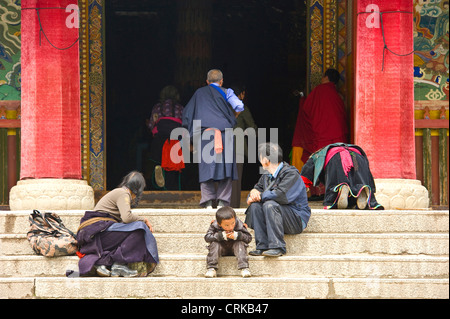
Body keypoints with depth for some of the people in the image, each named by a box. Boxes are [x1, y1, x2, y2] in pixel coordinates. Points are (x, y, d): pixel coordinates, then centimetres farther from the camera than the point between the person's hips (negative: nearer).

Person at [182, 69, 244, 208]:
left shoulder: (199, 93, 18)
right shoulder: (225, 92, 13)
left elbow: (187, 113, 20)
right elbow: (239, 107, 0)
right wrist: (232, 118, 21)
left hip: (204, 134, 1)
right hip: (224, 133, -1)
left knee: (206, 168, 0)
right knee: (225, 166, 1)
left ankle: (208, 202, -10)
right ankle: (222, 201, -7)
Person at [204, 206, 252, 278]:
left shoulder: (239, 225, -21)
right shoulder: (214, 226, -21)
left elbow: (249, 238, -17)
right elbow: (207, 237, -25)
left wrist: (237, 235, -35)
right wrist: (221, 236, -35)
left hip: (234, 248, 0)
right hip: (222, 249, 0)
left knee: (240, 243, -29)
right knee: (214, 243, -27)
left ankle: (244, 268, -37)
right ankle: (211, 268, -31)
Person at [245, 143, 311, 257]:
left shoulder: (291, 174, -13)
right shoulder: (266, 177, 14)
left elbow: (281, 195, -26)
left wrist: (259, 196, -16)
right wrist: (254, 192, -11)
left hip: (297, 219, -7)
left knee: (269, 204, -31)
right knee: (255, 205, -15)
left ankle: (277, 247, -34)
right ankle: (262, 246, -21)